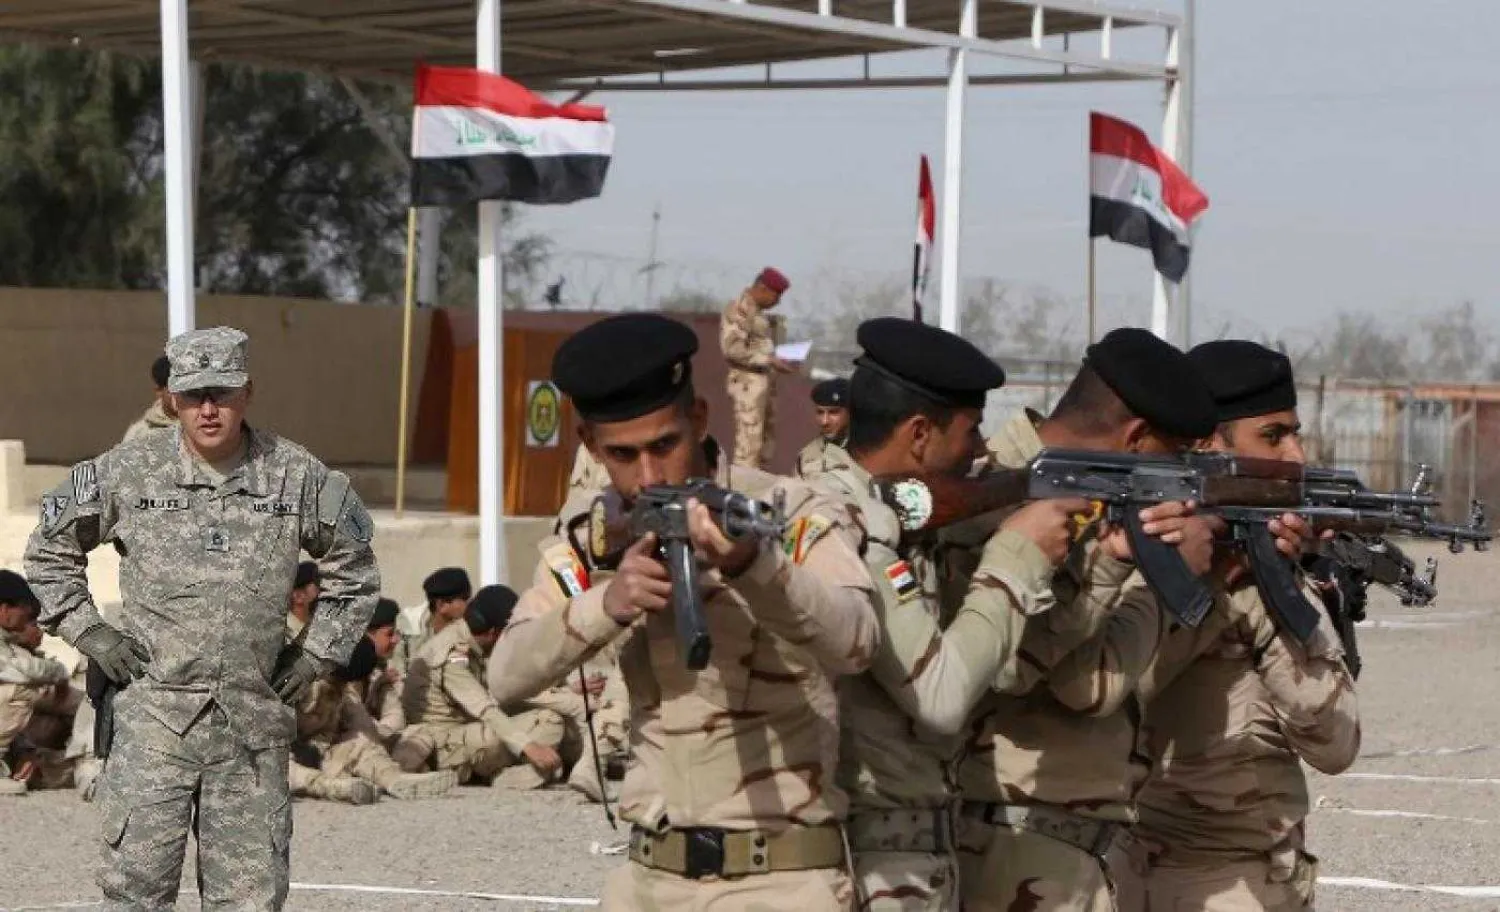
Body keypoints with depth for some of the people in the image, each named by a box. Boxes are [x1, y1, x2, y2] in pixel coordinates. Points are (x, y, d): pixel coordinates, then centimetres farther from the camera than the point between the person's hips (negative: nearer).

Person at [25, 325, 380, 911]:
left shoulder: (297, 477, 3)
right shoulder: (128, 472, -1)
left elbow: (354, 567, 19)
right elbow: (48, 549, 14)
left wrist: (320, 652, 11)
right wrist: (86, 630, 4)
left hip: (254, 718, 2)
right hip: (154, 714, -2)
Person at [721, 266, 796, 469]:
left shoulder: (756, 310, 16)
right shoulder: (739, 309, -12)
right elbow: (733, 349, -21)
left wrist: (777, 362, 9)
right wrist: (771, 361, -19)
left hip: (764, 382, 10)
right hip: (748, 383, -10)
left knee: (766, 445, 12)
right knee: (749, 444, -10)